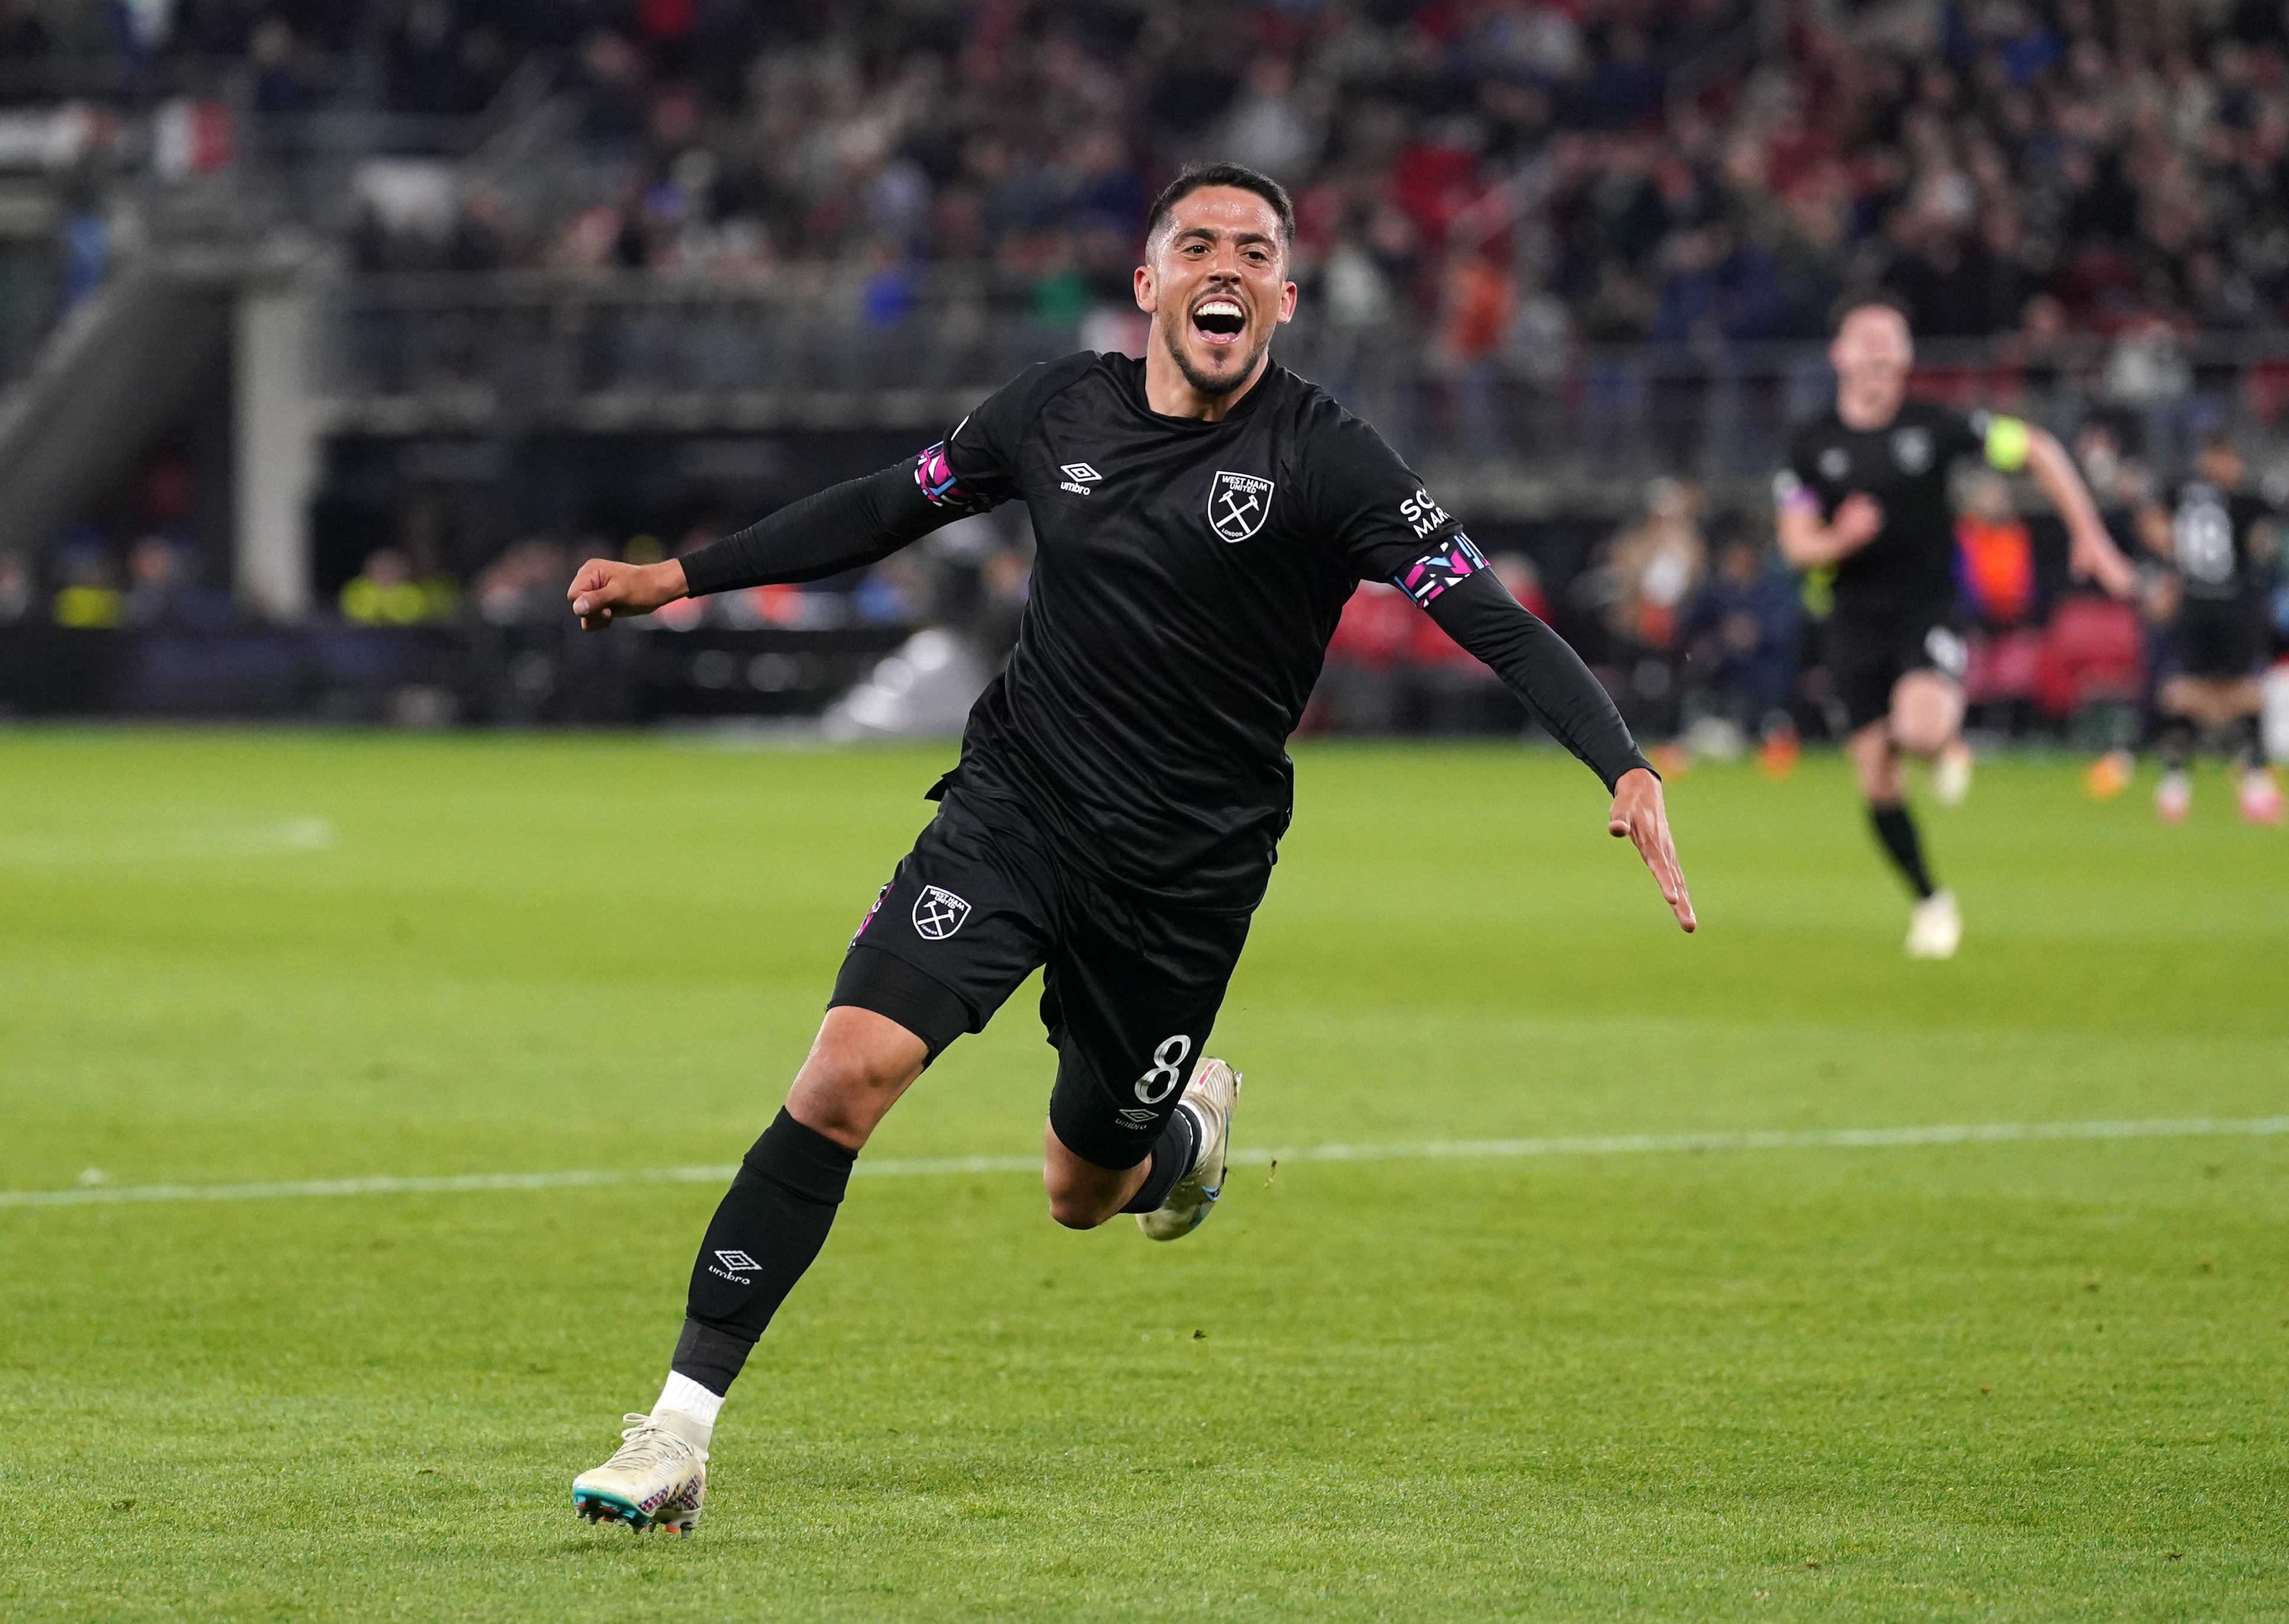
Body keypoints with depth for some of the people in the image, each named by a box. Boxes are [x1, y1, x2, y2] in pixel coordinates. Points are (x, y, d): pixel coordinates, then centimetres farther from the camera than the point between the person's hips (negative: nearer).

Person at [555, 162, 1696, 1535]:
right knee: (849, 1073, -19)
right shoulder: (1064, 410, 0)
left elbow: (1491, 618, -18)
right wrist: (679, 576, 19)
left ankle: (1192, 1119, 50)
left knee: (1082, 1195, 11)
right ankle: (679, 1431, -17)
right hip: (1014, 806, 2)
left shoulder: (1324, 459, -11)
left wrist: (1625, 765, -32)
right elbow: (892, 508, 16)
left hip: (1185, 877, -2)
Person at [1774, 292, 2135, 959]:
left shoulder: (1933, 426, -5)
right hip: (1854, 621, 2)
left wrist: (2089, 535, -1)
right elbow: (1797, 543, -2)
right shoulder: (1812, 445, -1)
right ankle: (1931, 904, 19)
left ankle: (1948, 746, 8)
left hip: (1927, 609, -2)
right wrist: (1841, 540, -25)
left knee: (1920, 727, -31)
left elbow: (2038, 450, 3)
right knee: (1877, 781, -1)